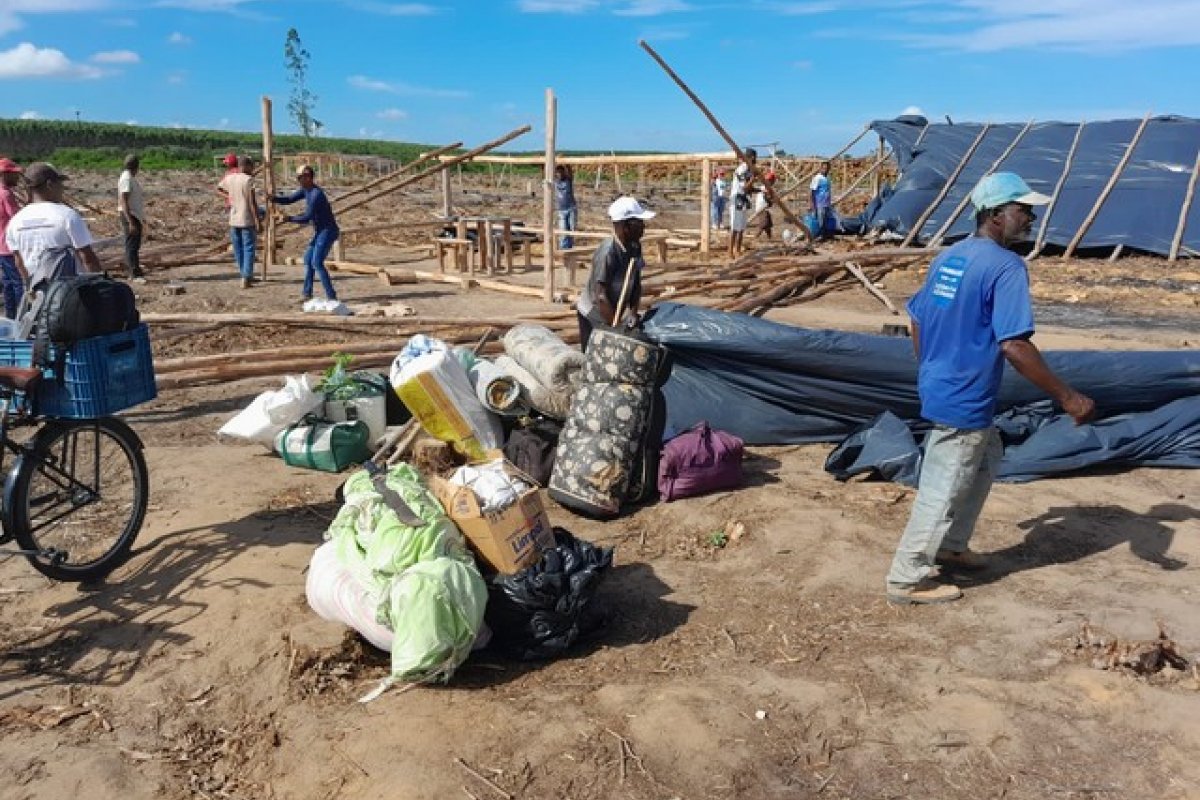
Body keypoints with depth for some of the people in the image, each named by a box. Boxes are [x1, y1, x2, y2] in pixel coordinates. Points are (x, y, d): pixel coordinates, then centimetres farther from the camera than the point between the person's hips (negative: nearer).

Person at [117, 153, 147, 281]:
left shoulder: (132, 178, 15)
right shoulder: (126, 179, -15)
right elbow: (124, 202, -20)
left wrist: (141, 219, 25)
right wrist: (131, 222, -26)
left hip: (136, 216, 10)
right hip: (130, 216, -10)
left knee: (135, 245, 14)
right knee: (132, 245, -9)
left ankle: (133, 271, 20)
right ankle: (135, 274, -10)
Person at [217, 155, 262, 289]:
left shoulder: (229, 178, 6)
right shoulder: (248, 180, -11)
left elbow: (218, 188, 26)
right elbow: (252, 202, -15)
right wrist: (257, 221, -13)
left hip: (233, 220, 6)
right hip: (247, 220, -6)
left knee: (238, 249, 14)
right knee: (248, 249, -1)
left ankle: (247, 276, 24)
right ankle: (245, 279, -7)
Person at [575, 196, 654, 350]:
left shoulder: (635, 247, -5)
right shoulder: (607, 252, -28)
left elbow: (636, 285, 3)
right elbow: (600, 296, -29)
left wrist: (633, 312, -11)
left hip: (614, 314, 7)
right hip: (594, 316, -7)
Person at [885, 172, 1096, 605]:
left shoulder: (948, 257, 9)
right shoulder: (1006, 266, -18)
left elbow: (916, 320, 16)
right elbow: (1014, 344, -26)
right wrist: (1066, 396, -20)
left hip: (939, 388, 9)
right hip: (964, 400, -9)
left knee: (987, 458, 27)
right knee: (943, 491, 2)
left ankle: (950, 547, 37)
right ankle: (907, 580, 14)